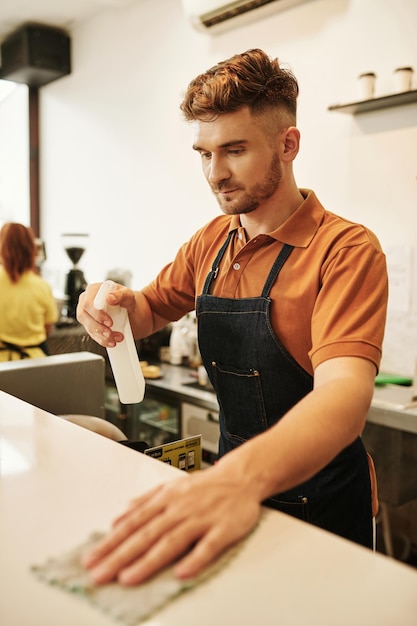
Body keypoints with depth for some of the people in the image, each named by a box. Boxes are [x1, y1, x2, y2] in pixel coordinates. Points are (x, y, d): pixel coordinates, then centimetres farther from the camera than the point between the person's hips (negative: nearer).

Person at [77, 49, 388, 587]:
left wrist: (245, 474, -54)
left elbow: (345, 391, -35)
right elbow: (151, 310, 10)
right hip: (232, 478, 6)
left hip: (317, 498, -5)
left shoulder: (345, 249, -22)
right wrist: (118, 304, -15)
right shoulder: (209, 243, -1)